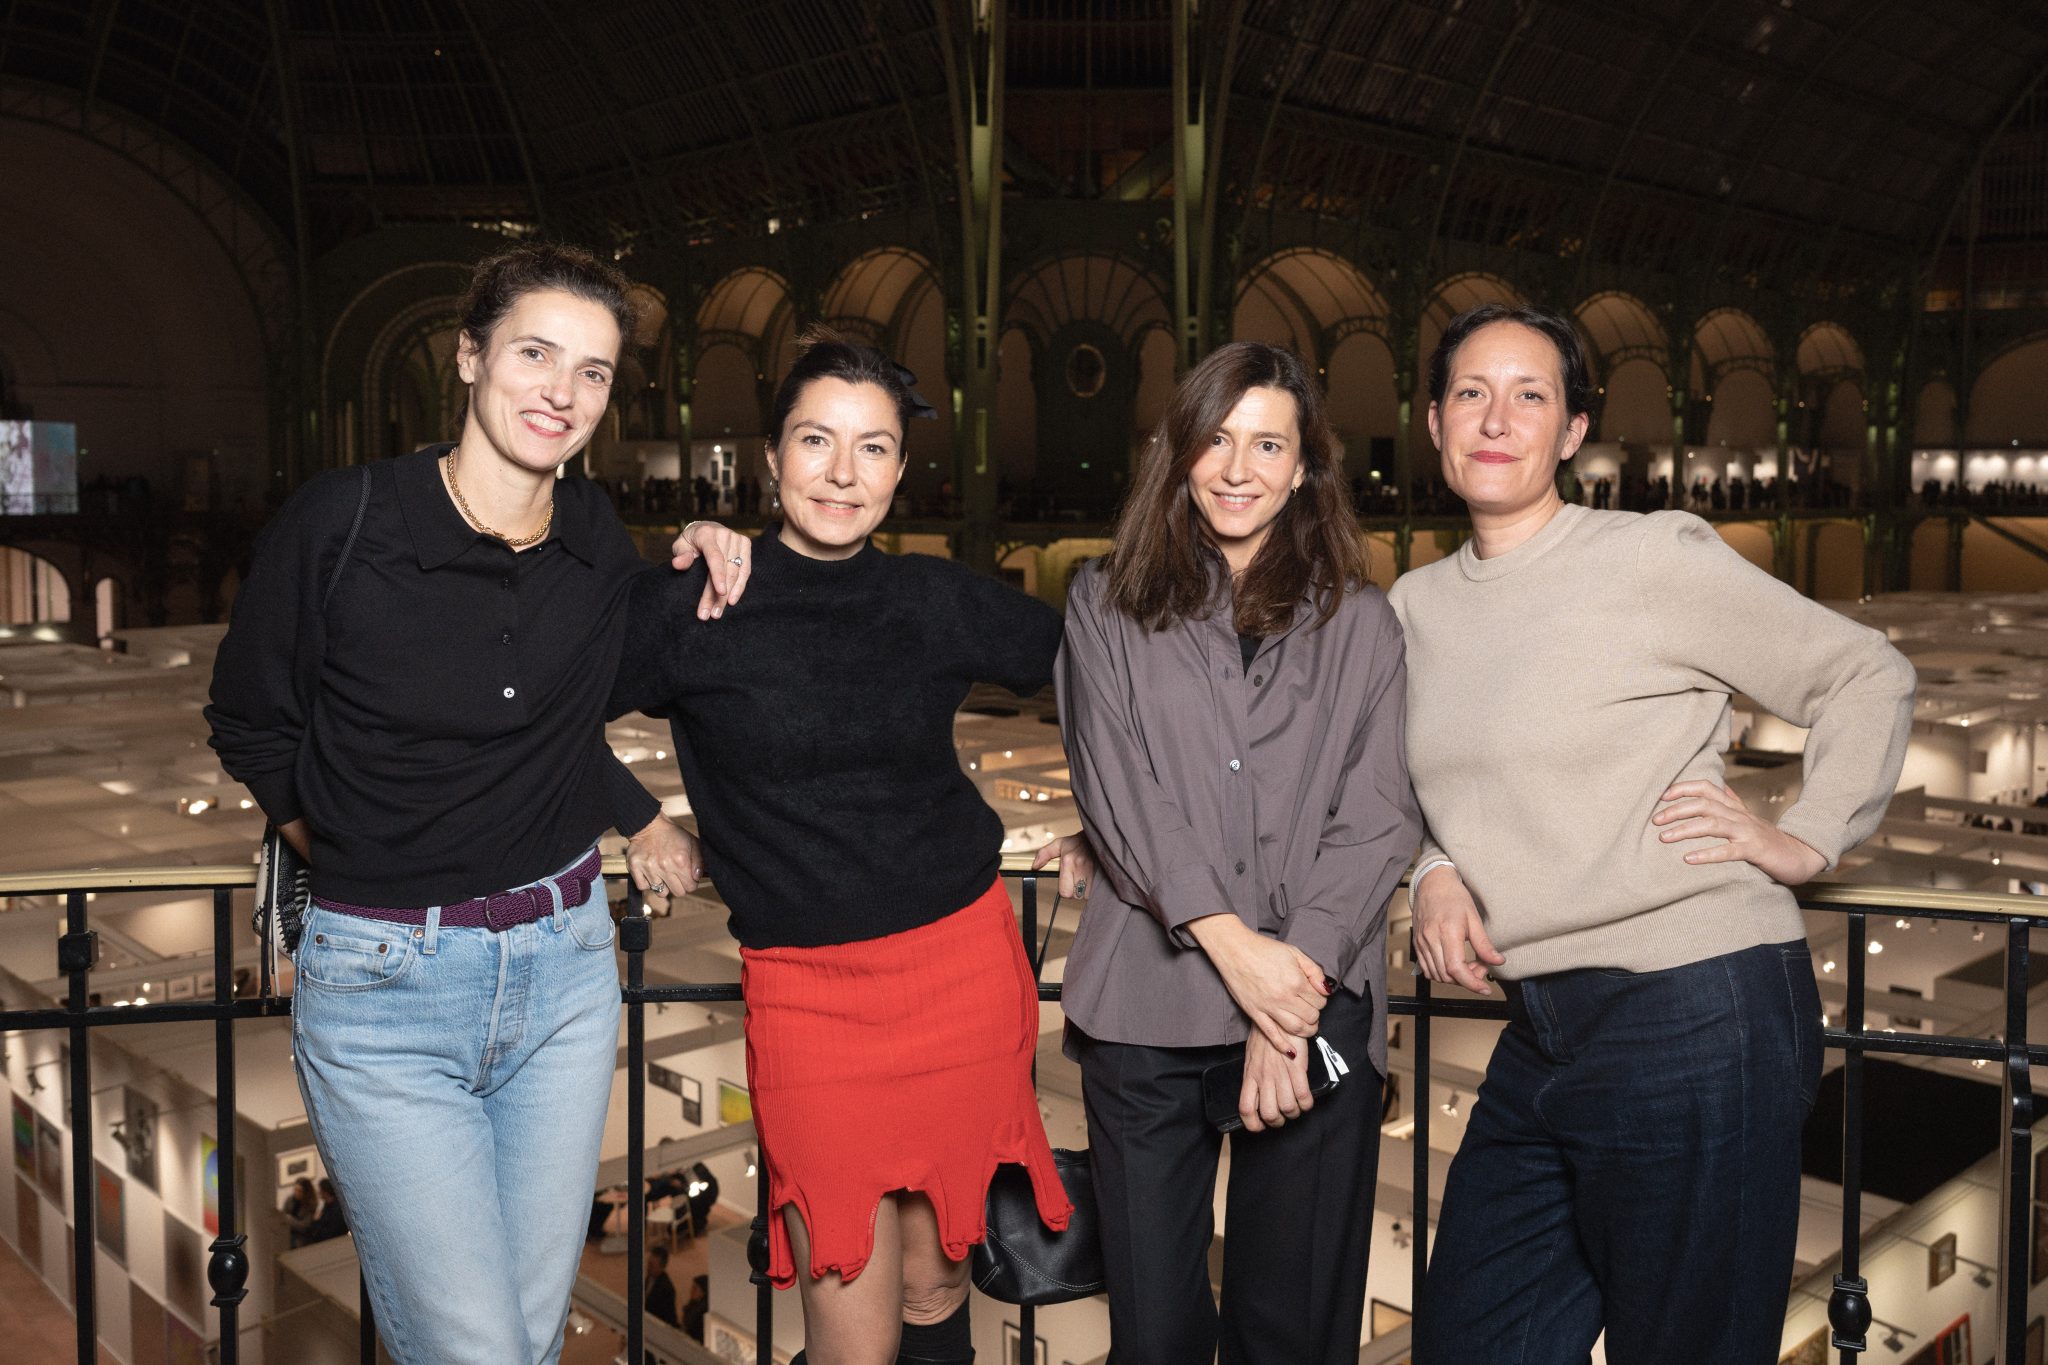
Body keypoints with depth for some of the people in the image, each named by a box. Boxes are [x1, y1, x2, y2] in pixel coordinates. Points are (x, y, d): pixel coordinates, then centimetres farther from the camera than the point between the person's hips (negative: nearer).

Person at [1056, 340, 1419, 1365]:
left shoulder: (1359, 624, 11)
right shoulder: (1107, 605, 10)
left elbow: (1377, 819, 2)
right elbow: (1115, 791, -1)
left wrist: (1295, 990, -11)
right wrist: (1230, 942, -13)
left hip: (1316, 1009, 1)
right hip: (1146, 1007, 0)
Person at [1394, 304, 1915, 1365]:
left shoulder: (1657, 558, -7)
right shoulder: (1415, 603, 10)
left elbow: (1871, 677, 1)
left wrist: (1809, 840, -6)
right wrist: (1437, 871, 3)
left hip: (1697, 1014, -6)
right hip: (1541, 1030, 6)